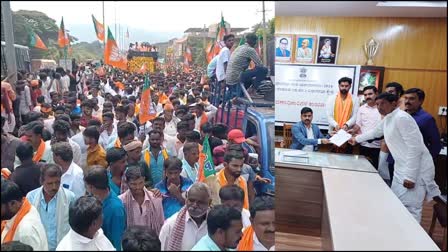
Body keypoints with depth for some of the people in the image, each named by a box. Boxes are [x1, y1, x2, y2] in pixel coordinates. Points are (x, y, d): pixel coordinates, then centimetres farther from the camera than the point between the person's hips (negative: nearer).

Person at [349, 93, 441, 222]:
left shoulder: (402, 118, -19)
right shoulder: (387, 119, 10)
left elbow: (415, 148, -23)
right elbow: (375, 132, 32)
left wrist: (410, 177, -23)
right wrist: (356, 139, 39)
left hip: (416, 171, -10)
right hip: (401, 169, 10)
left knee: (409, 210, -8)